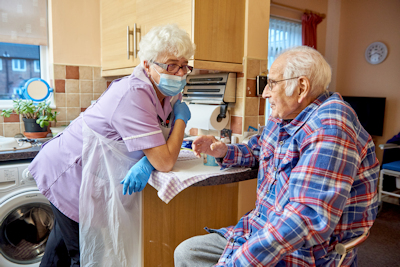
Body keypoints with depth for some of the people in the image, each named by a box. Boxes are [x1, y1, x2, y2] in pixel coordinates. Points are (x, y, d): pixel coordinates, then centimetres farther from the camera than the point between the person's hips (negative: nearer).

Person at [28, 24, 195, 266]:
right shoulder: (134, 95, -32)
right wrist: (181, 118, -19)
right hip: (70, 175, -8)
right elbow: (165, 162, -33)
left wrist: (147, 163, -24)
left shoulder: (171, 94, -5)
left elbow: (161, 149, -1)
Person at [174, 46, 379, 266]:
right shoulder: (282, 117, 4)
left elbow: (311, 218, -32)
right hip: (262, 230, 8)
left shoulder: (329, 126, -24)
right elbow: (257, 150, 24)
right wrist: (224, 152, 4)